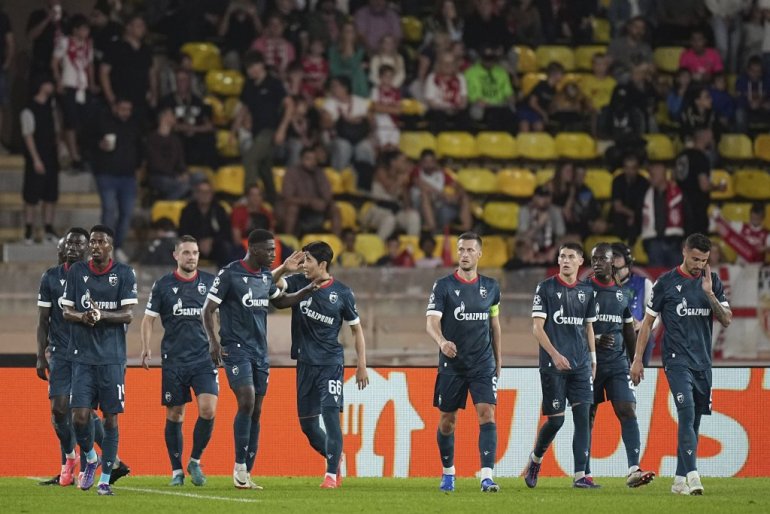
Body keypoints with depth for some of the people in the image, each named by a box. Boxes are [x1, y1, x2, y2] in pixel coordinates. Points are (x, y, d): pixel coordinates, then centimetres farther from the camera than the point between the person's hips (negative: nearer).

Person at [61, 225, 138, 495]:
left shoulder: (124, 273, 1)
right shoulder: (77, 271, 6)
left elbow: (128, 315, -5)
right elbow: (66, 311, 6)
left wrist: (102, 315, -22)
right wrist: (82, 316, -16)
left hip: (112, 357, -1)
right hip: (83, 355, 1)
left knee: (111, 418, -1)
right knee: (80, 416, -8)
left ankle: (105, 479, 6)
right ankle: (90, 458, 21)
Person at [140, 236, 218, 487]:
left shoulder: (210, 282, 5)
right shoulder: (163, 285, 2)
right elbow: (149, 318, 6)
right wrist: (146, 349, -5)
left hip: (204, 357, 0)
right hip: (174, 360, 0)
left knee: (208, 409, -14)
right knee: (175, 414, 4)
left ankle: (195, 461, 5)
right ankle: (177, 470, 15)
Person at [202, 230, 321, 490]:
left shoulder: (265, 275, 11)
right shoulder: (230, 274, -9)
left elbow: (280, 301, 28)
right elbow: (208, 310, -7)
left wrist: (306, 291, 14)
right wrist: (213, 340, -19)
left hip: (260, 350, 7)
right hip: (236, 349, -7)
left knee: (255, 411, 4)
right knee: (247, 401, -21)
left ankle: (246, 475, 8)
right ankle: (240, 467, -11)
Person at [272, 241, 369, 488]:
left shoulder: (342, 293, -3)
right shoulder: (298, 283, 3)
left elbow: (356, 328, 5)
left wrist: (361, 365, 1)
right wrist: (284, 269, -30)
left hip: (331, 362, -4)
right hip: (305, 363, 4)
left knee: (330, 414, -17)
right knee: (307, 423, 7)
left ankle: (332, 474, -15)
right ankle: (335, 456, 32)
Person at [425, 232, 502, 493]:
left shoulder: (490, 286, 7)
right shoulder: (443, 285, -4)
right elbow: (432, 322, -14)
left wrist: (498, 360, 19)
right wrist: (442, 341, -34)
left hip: (483, 364, 1)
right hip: (451, 364, -1)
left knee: (487, 413, -14)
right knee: (447, 420, 7)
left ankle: (487, 476, -21)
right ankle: (448, 472, 28)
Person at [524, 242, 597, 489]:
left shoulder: (586, 291, 11)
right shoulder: (546, 288, -2)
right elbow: (537, 327, -6)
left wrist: (593, 359, 14)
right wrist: (555, 355, -17)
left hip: (580, 365, 4)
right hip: (553, 365, -4)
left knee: (583, 417, -5)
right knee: (556, 419, -4)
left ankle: (580, 475, -5)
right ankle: (536, 458, 24)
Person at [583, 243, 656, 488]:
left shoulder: (622, 294, 12)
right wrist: (595, 340, -20)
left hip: (618, 362, 3)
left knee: (628, 411, -11)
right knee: (587, 416, 3)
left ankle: (634, 470, -20)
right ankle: (584, 473, 10)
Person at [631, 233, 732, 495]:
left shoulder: (713, 281, 10)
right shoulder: (666, 282, -1)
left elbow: (726, 320, 4)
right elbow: (648, 321, 4)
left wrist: (709, 294, -11)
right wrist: (637, 359, 1)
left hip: (703, 363, 5)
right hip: (677, 360, -5)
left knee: (693, 421, 6)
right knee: (687, 412, -20)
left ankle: (680, 480, 13)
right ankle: (691, 475, -29)